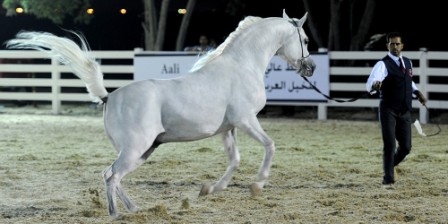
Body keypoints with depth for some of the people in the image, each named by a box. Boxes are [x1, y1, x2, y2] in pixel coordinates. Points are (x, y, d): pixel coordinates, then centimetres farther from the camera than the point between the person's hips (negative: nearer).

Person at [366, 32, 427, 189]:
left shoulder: (408, 63, 10)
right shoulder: (383, 64, -11)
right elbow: (370, 83, -29)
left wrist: (417, 92, 13)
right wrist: (374, 86, -51)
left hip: (405, 111, 5)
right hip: (388, 110, -5)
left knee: (406, 146, 6)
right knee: (390, 145, -11)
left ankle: (390, 165, 36)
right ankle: (388, 180, 0)